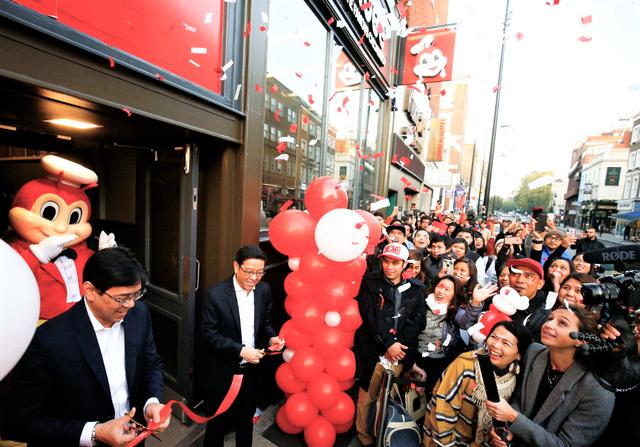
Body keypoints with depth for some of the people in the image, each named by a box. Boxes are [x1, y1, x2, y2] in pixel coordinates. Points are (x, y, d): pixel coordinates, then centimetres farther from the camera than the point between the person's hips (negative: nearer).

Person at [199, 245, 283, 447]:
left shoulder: (264, 291, -8)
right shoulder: (216, 294, -20)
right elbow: (209, 335, -18)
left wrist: (271, 337, -15)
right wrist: (240, 350, -26)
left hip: (251, 371, 4)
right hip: (221, 373, -3)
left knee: (246, 420, 27)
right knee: (217, 423, 21)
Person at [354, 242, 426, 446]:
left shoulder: (416, 288, 5)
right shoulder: (370, 282, -2)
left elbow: (418, 319, 2)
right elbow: (369, 316, -8)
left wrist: (400, 342, -9)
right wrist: (387, 344, -12)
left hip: (401, 351, 2)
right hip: (373, 350, -1)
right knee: (367, 398, 9)